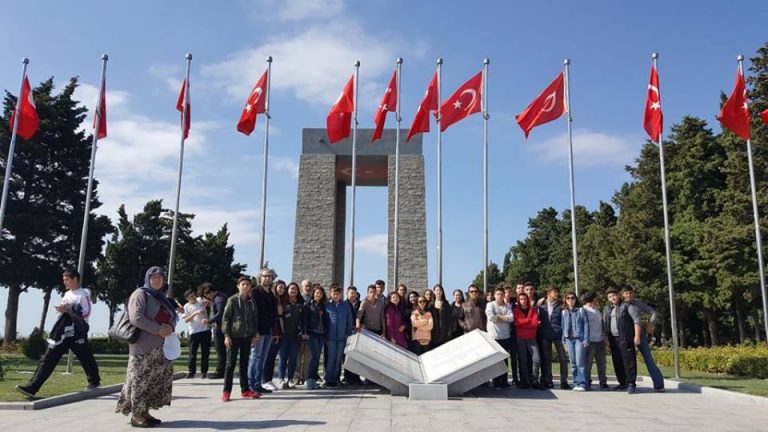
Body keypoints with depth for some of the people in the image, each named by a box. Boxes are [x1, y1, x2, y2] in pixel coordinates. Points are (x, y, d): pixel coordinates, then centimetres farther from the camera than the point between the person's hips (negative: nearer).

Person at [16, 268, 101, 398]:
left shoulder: (83, 294, -7)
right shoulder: (67, 294, 17)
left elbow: (85, 312, -16)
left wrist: (67, 310, -21)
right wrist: (61, 310, 5)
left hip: (77, 332, -7)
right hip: (63, 332, 7)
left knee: (86, 358, 7)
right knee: (48, 358, -3)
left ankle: (94, 381, 28)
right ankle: (31, 387, -8)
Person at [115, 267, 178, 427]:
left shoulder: (162, 297, 18)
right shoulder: (140, 294, -5)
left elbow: (174, 317, 17)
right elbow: (136, 317, -18)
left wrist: (171, 327, -7)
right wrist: (158, 330, -19)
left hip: (161, 348, 8)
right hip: (144, 347, -8)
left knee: (156, 381, 8)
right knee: (141, 380, -6)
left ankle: (144, 412, 15)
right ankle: (136, 414, 1)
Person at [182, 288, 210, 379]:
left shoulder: (200, 301, 7)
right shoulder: (187, 306, 2)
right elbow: (186, 320, -6)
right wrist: (195, 313, -18)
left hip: (205, 330, 2)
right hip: (194, 332, -2)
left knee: (205, 352, 5)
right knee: (192, 352, 0)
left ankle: (204, 371, 13)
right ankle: (191, 371, 8)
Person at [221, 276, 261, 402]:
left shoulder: (252, 302, 8)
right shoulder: (232, 300, -4)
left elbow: (255, 319, 13)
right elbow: (225, 318, -6)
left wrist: (255, 334, 7)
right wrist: (226, 335, -12)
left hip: (247, 336, 4)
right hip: (234, 336, -4)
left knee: (244, 363, 10)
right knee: (230, 364, -2)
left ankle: (245, 390, 16)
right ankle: (226, 391, 4)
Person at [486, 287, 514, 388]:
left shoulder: (507, 306, 11)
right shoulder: (490, 305, 1)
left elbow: (511, 318, -4)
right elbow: (491, 317, -15)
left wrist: (499, 317, -11)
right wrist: (505, 319, -5)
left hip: (505, 336, 4)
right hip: (494, 336, -4)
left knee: (505, 360, 10)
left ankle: (504, 381, 18)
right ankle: (496, 382, 8)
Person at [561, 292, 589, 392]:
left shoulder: (581, 311, 2)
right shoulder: (564, 312, 13)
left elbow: (586, 325, -2)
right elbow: (563, 326, 14)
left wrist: (586, 339, -9)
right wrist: (564, 341, 8)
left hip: (579, 338, -4)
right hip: (569, 339, 4)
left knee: (580, 362, -9)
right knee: (573, 363, 5)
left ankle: (582, 383, -5)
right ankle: (576, 383, 10)